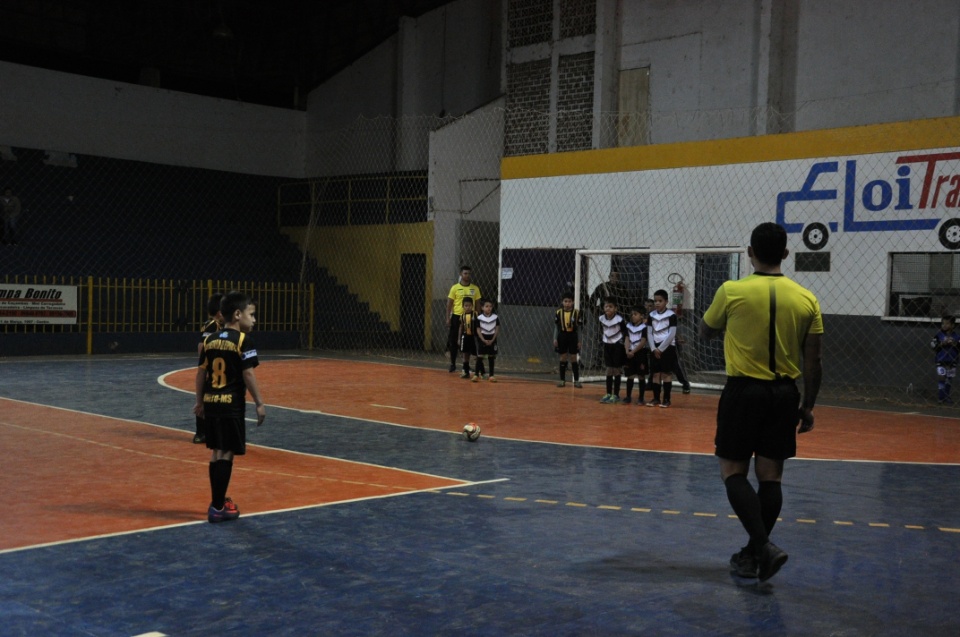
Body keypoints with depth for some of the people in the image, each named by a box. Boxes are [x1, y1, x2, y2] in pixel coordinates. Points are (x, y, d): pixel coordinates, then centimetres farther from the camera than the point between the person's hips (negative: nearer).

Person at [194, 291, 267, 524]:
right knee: (226, 454, -2)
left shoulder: (210, 339, 9)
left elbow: (201, 373, 12)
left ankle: (218, 500, 26)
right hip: (232, 404, -7)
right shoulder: (243, 340, -10)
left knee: (216, 451, 15)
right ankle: (218, 508, 0)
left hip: (211, 402, 7)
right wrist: (259, 404, -8)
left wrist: (199, 402, 20)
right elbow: (248, 375, -14)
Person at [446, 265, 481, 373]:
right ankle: (453, 364, 16)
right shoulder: (455, 287, 1)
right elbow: (449, 303, 2)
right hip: (457, 316, -1)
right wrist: (448, 318, -4)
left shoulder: (475, 288, 6)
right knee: (453, 341, 2)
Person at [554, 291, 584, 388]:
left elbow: (579, 328, -1)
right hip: (562, 336, 1)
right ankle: (562, 380, 14)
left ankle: (576, 380, 10)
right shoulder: (558, 313, -1)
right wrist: (555, 339, -2)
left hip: (573, 336, -1)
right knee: (563, 358, 7)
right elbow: (556, 327, 4)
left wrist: (579, 341, -3)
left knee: (574, 358, 3)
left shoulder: (577, 313, -5)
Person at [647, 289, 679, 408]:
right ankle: (656, 398, 11)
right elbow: (649, 333, 7)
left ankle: (666, 399, 2)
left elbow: (672, 334, -11)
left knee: (666, 373, -2)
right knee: (655, 373, 5)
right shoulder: (651, 315, 6)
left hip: (667, 347, -4)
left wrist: (661, 348, -12)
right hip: (655, 348, 4)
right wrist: (654, 348, -5)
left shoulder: (671, 315, -7)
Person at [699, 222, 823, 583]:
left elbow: (705, 333, 9)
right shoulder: (806, 299, 0)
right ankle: (754, 554, 19)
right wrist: (808, 406, 12)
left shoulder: (732, 291, -8)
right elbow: (812, 361, 2)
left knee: (733, 472, 5)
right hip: (784, 394, 4)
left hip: (743, 390, -3)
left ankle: (763, 545, -11)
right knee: (770, 476, 10)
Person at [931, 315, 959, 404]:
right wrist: (942, 343, -21)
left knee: (949, 380, 10)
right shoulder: (938, 335, -2)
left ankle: (946, 397, 23)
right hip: (941, 361, -3)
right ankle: (941, 398, -2)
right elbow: (933, 345, -10)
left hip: (952, 362, 3)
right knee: (941, 378, -7)